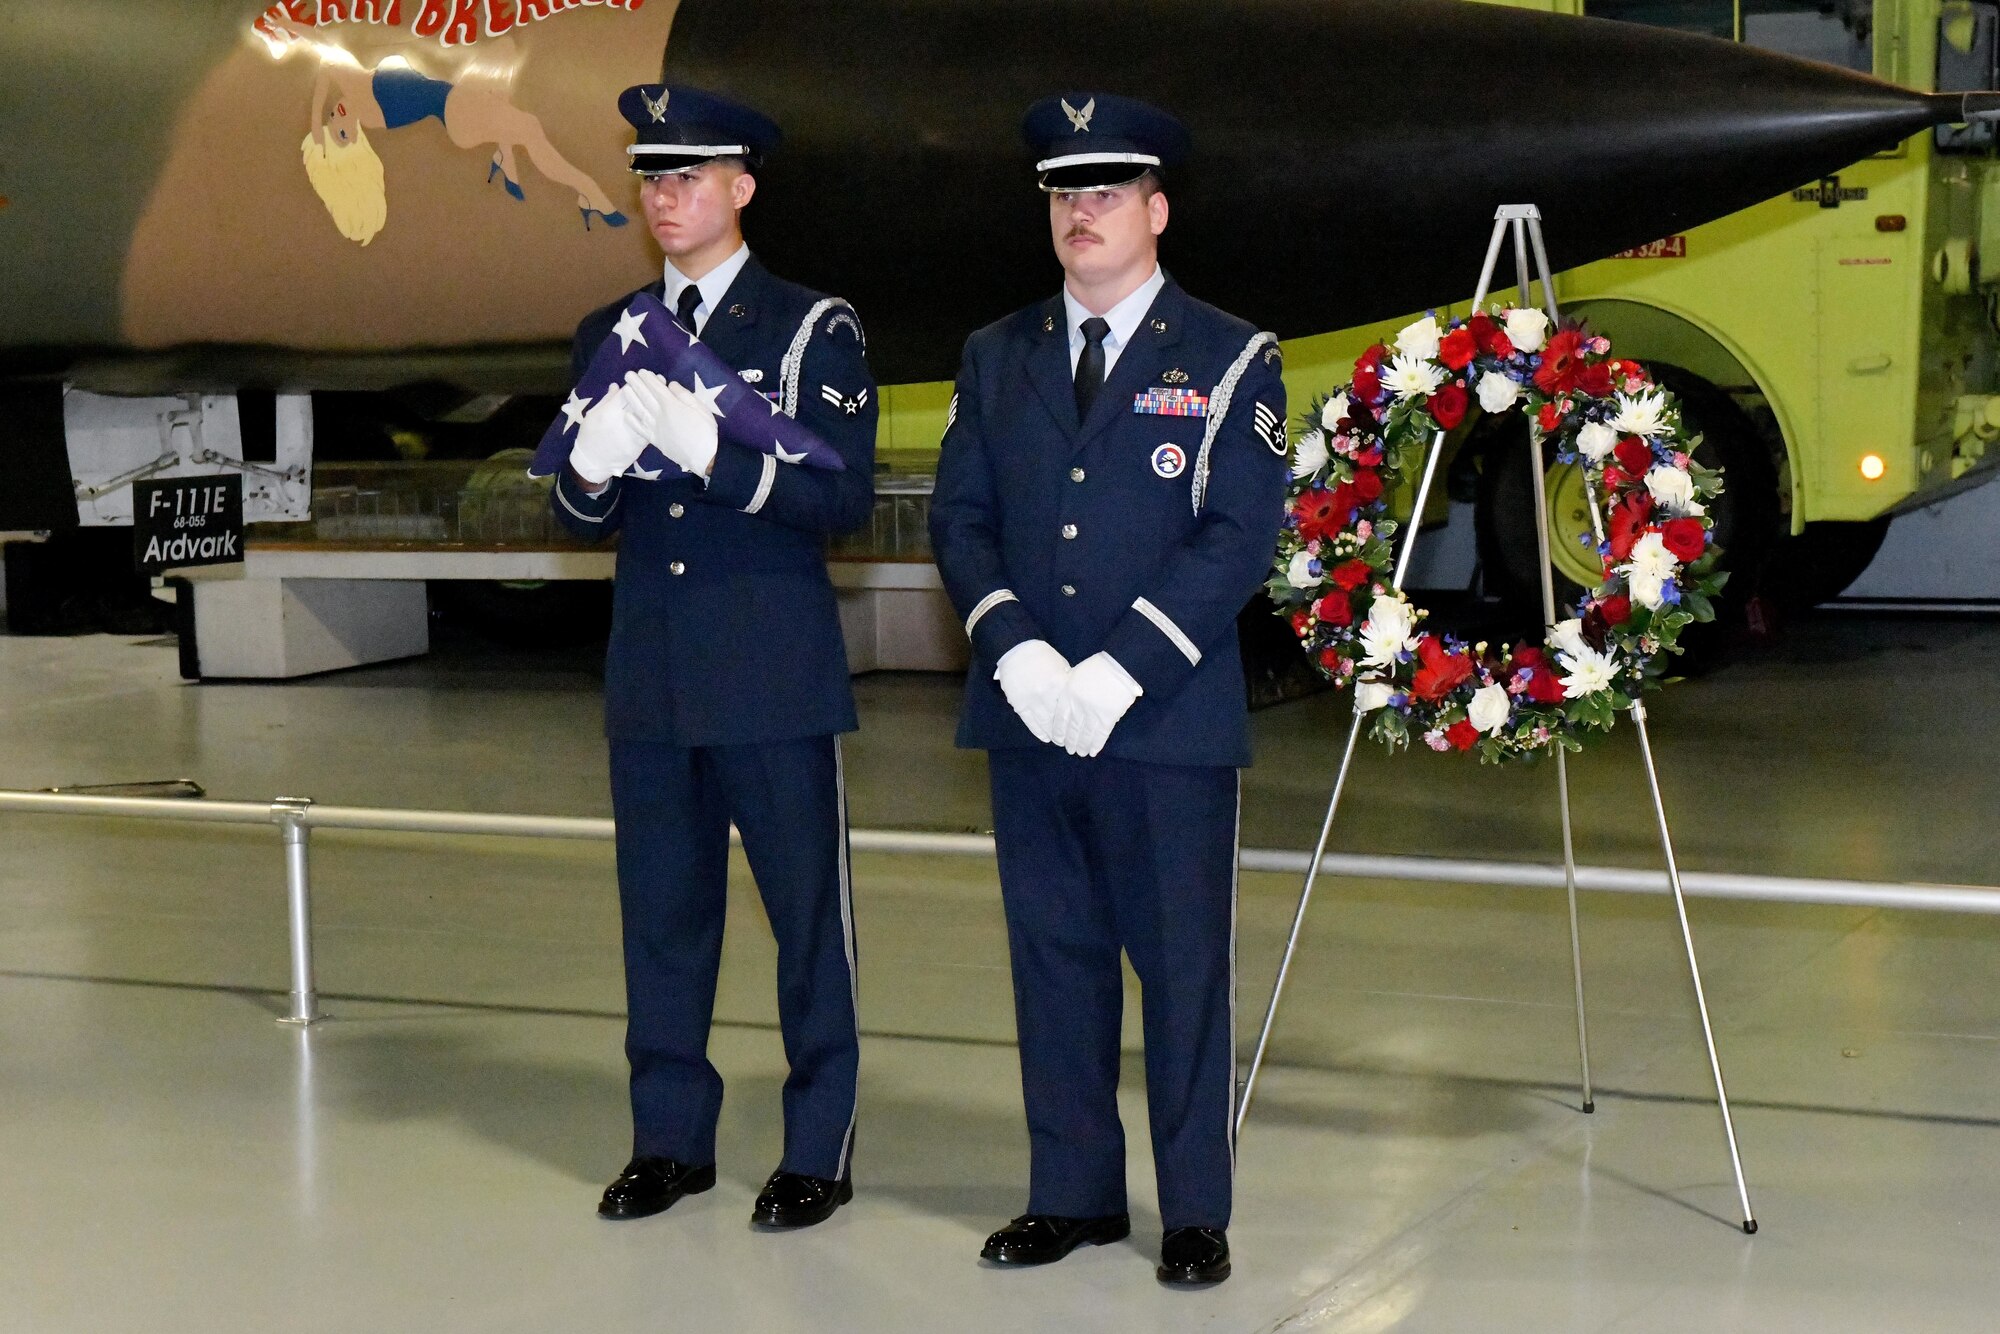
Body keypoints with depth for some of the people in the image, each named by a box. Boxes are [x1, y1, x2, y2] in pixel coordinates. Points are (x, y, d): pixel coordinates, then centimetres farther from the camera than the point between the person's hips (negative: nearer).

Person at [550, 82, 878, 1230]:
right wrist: (591, 470, -12)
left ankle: (819, 1152, 12)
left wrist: (714, 450, -23)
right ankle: (671, 1138, 22)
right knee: (663, 908, 10)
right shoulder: (612, 336, 13)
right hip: (650, 673, 5)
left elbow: (847, 496, -10)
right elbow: (583, 516, 12)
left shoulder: (812, 328, -1)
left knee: (808, 908, 1)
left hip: (775, 672, -4)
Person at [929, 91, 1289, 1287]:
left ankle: (1197, 1213, 12)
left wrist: (1120, 671, -16)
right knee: (1055, 956, 10)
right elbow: (959, 516, 8)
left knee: (1185, 964, 2)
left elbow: (1239, 536, -8)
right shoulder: (998, 357, 12)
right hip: (1028, 712, 4)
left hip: (1171, 716, -4)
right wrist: (1014, 650, -10)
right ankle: (1074, 1193, 21)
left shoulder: (1229, 360, 0)